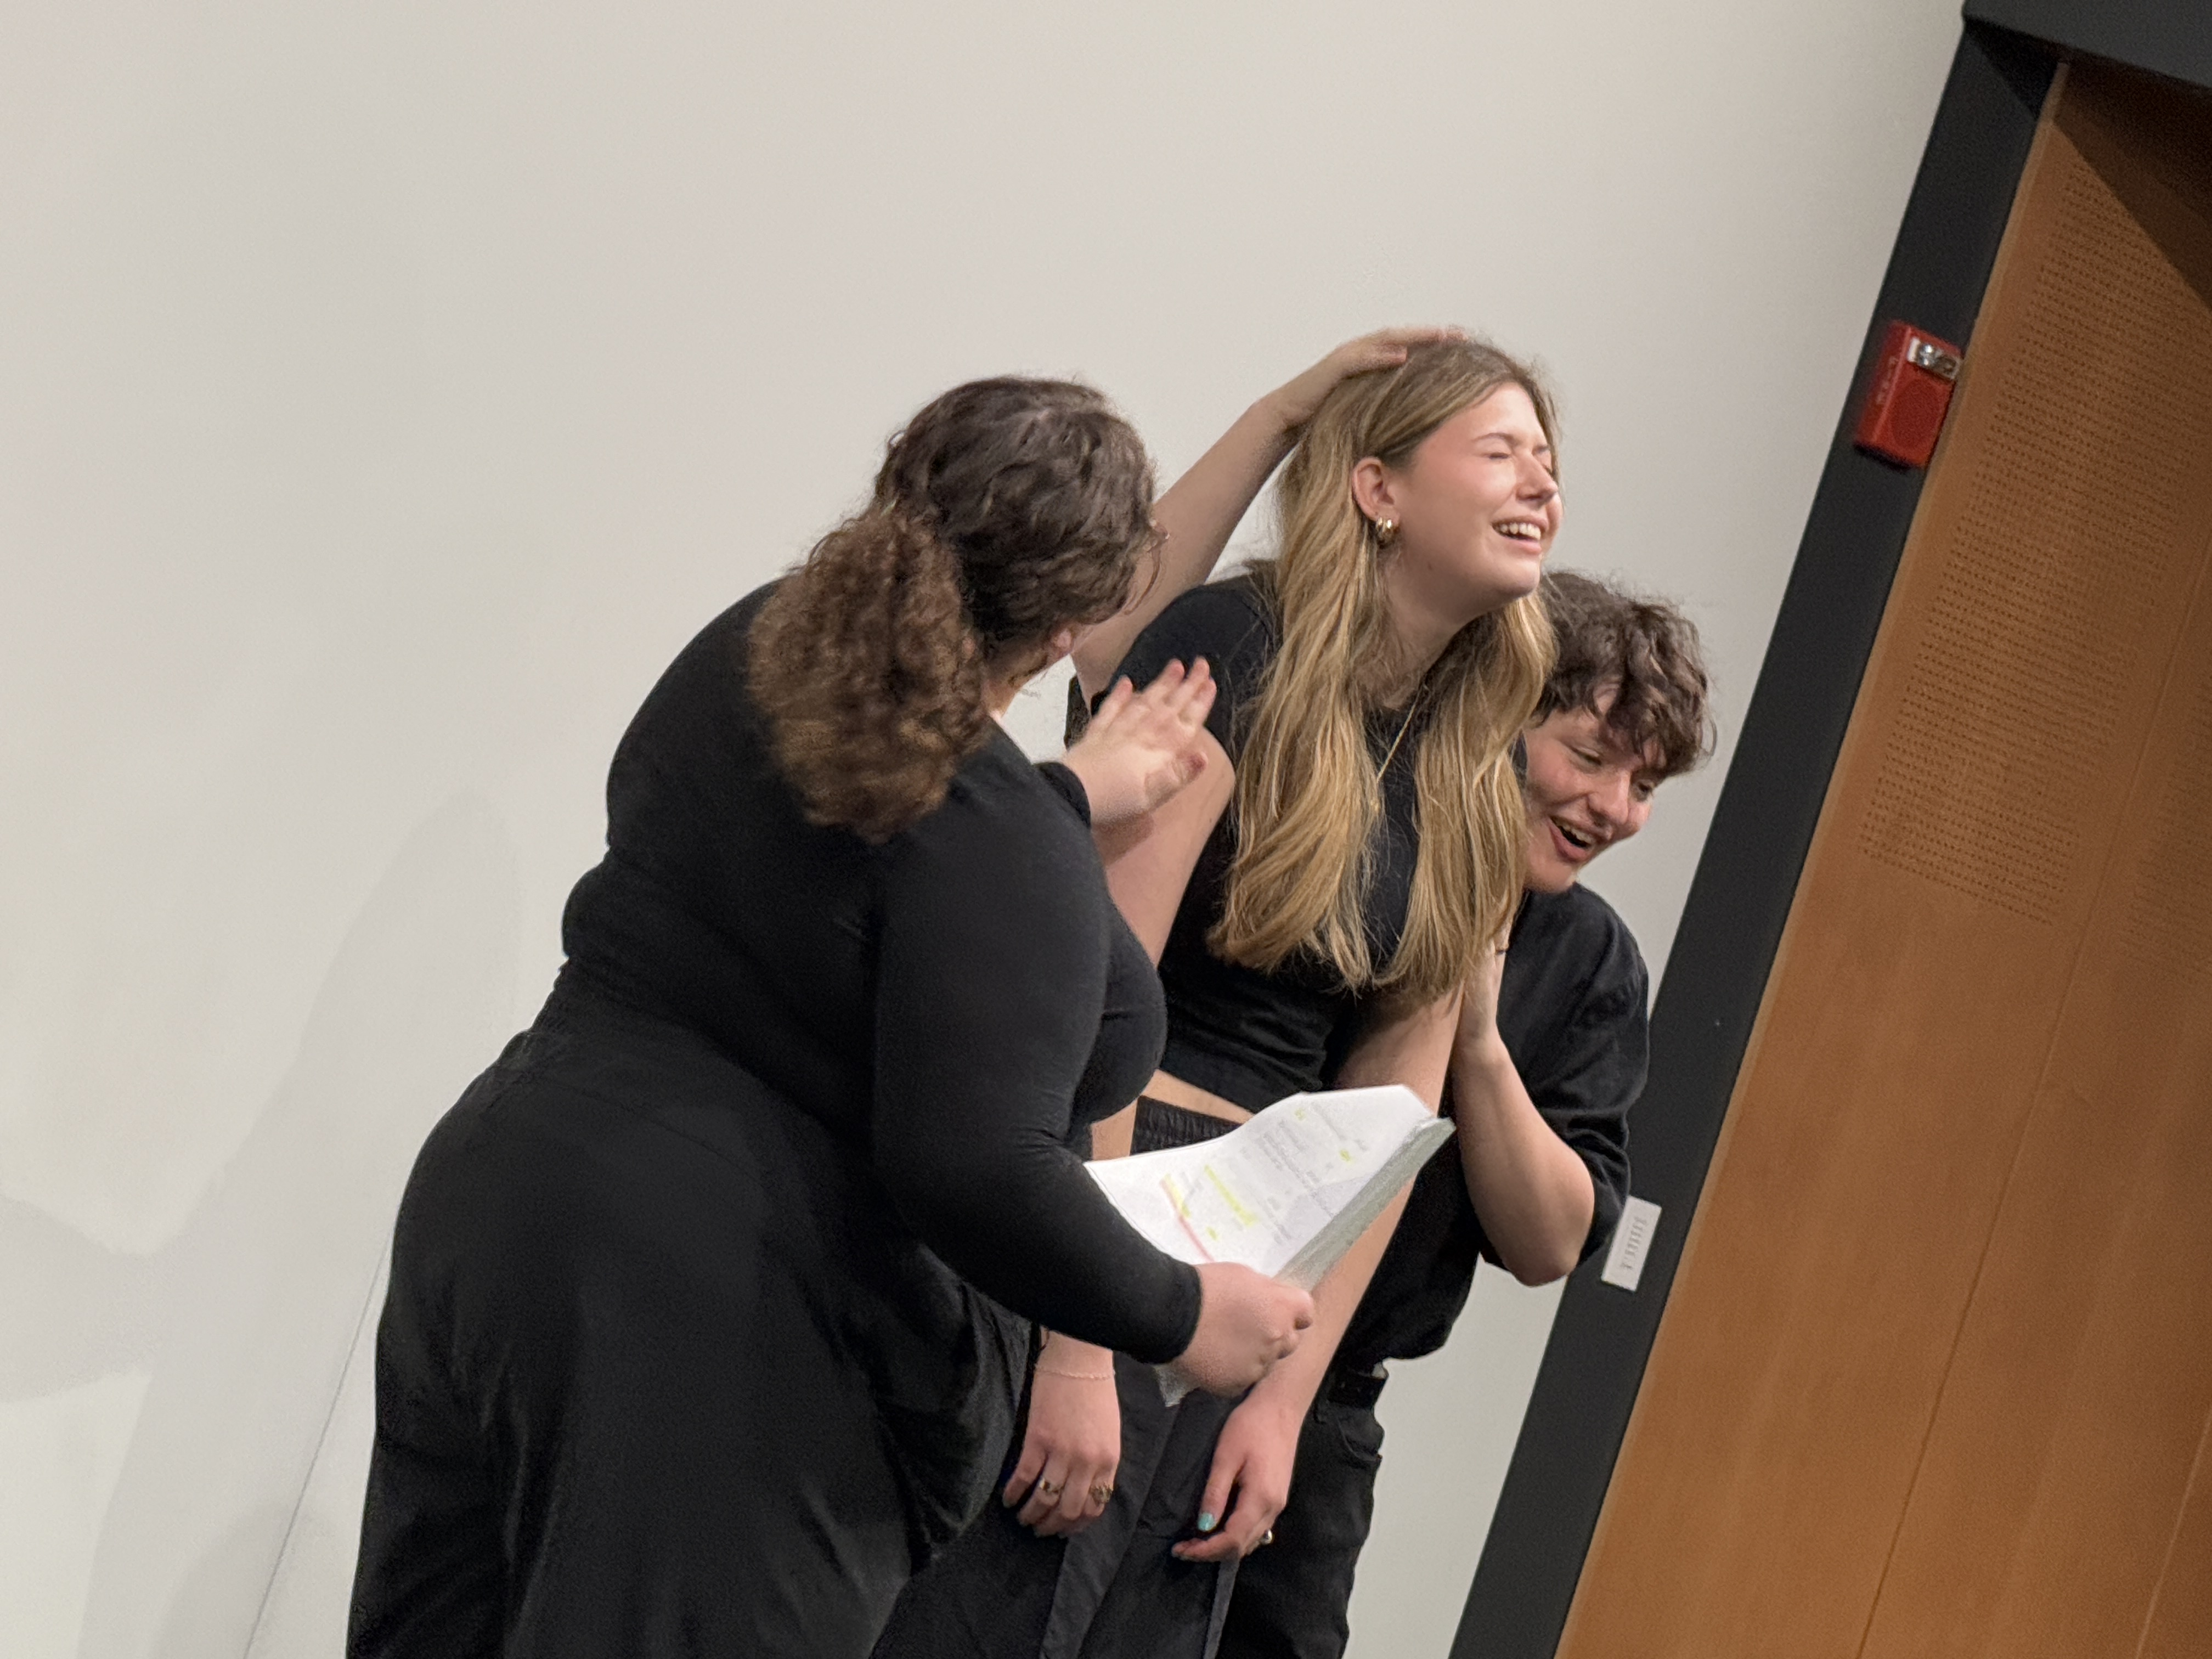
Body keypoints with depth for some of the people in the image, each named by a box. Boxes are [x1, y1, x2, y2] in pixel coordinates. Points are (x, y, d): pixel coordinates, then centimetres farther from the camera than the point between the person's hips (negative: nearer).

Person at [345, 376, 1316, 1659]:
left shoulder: (749, 649, 7)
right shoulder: (1009, 849, -17)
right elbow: (975, 1168, -23)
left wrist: (1073, 796, 30)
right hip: (711, 1319, -9)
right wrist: (1178, 1316, -10)